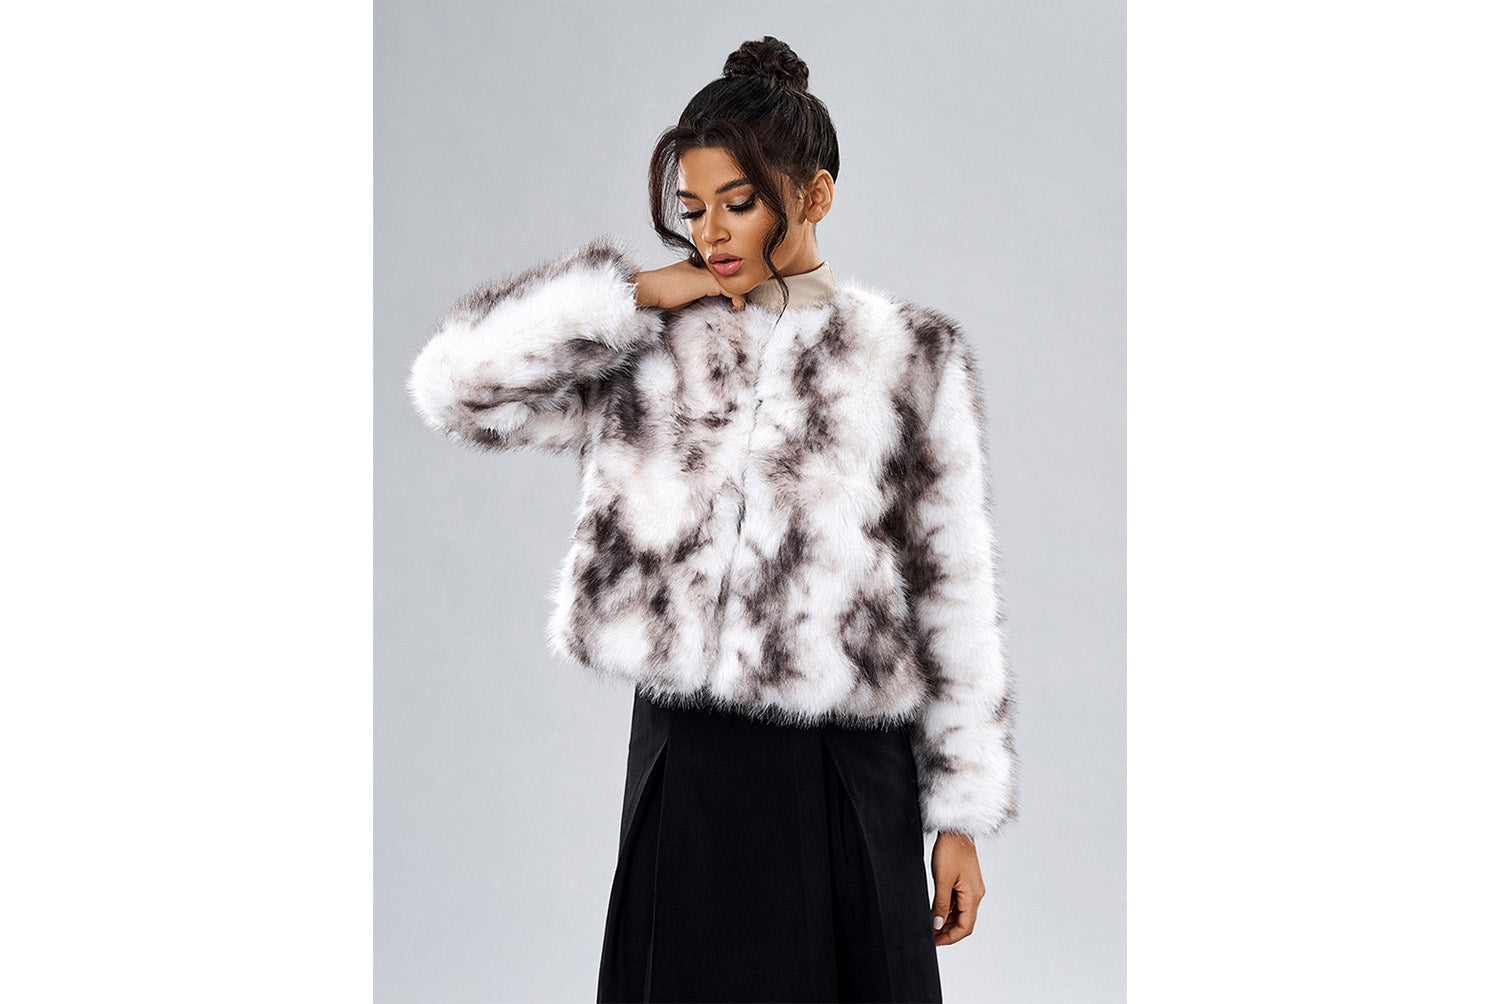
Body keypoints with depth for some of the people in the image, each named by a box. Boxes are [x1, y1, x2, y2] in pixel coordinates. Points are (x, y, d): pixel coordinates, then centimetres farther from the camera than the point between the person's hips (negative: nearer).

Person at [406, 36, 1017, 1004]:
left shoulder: (909, 358, 1)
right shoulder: (654, 354, 6)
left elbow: (955, 588, 2)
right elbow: (457, 382, -1)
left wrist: (963, 816, 1)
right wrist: (633, 292, -6)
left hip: (844, 772, -1)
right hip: (684, 760, 2)